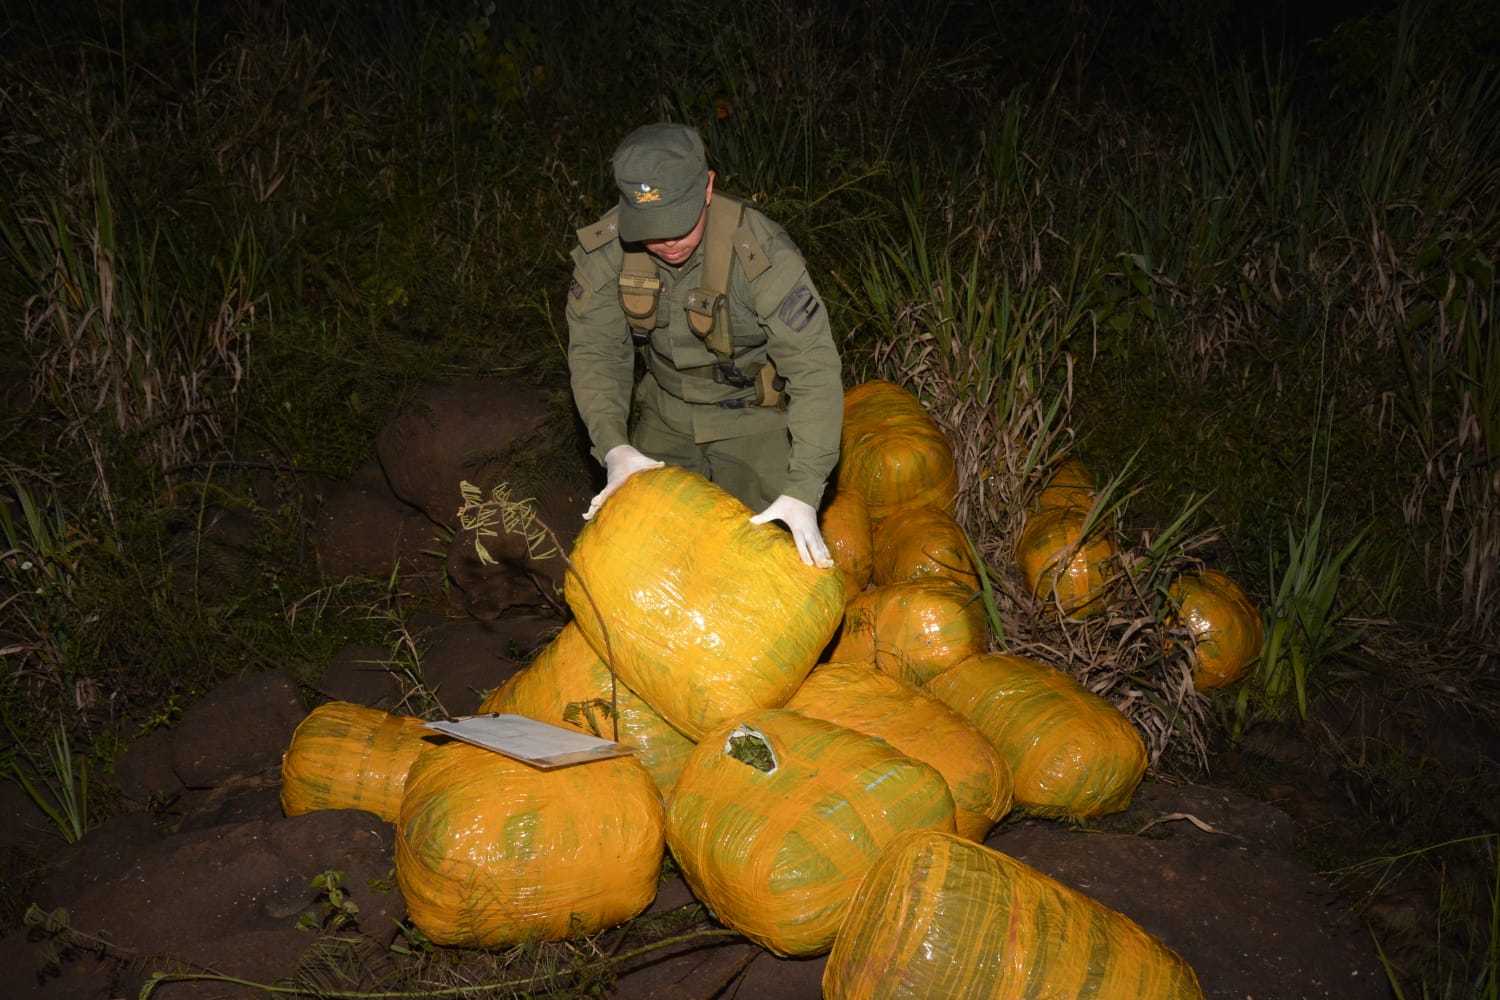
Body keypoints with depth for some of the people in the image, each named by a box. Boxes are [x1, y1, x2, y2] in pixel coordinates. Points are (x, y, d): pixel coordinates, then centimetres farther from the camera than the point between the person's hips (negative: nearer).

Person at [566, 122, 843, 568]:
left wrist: (803, 491, -38)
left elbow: (814, 370, -32)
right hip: (668, 411, 4)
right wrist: (613, 445, -26)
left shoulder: (762, 254, -33)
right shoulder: (605, 248, -21)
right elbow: (594, 351, -11)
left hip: (753, 414, -3)